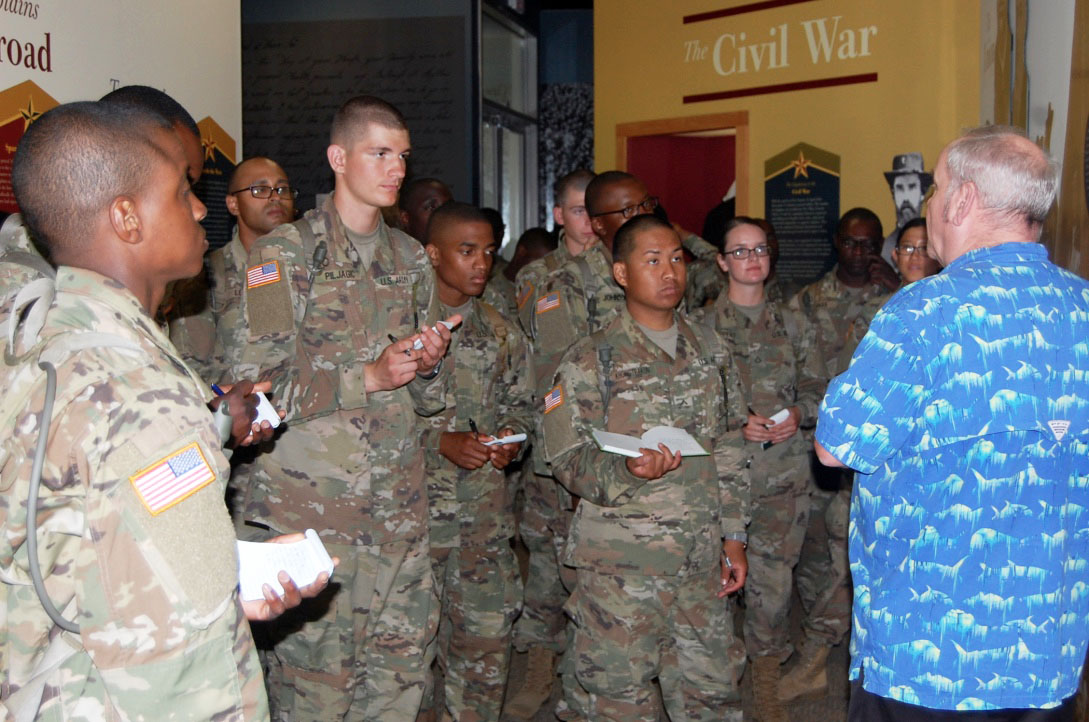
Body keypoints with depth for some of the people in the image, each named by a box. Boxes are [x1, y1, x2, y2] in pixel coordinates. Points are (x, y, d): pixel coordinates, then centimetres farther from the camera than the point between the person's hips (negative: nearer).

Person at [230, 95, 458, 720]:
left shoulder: (411, 259, 14)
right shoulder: (285, 254, -4)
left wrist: (429, 365, -4)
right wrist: (369, 375, -17)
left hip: (401, 504, 6)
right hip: (311, 505, -5)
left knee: (403, 666, 10)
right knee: (316, 671, -1)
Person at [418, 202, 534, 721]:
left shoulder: (502, 333, 12)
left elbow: (521, 405, 20)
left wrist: (512, 439, -1)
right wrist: (440, 442, -16)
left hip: (485, 508, 4)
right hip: (414, 503, -4)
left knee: (487, 636, 4)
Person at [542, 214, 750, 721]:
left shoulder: (710, 350, 11)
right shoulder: (591, 361, -4)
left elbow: (729, 451, 15)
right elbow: (567, 457, -7)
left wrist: (734, 535, 12)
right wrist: (627, 471, -26)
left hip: (702, 560, 4)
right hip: (621, 564, -4)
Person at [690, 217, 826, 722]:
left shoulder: (794, 325, 12)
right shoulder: (701, 325, 2)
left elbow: (817, 389, 15)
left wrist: (798, 413, -6)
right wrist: (735, 424, -14)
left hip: (784, 472, 2)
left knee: (773, 578, 4)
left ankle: (766, 681, 22)